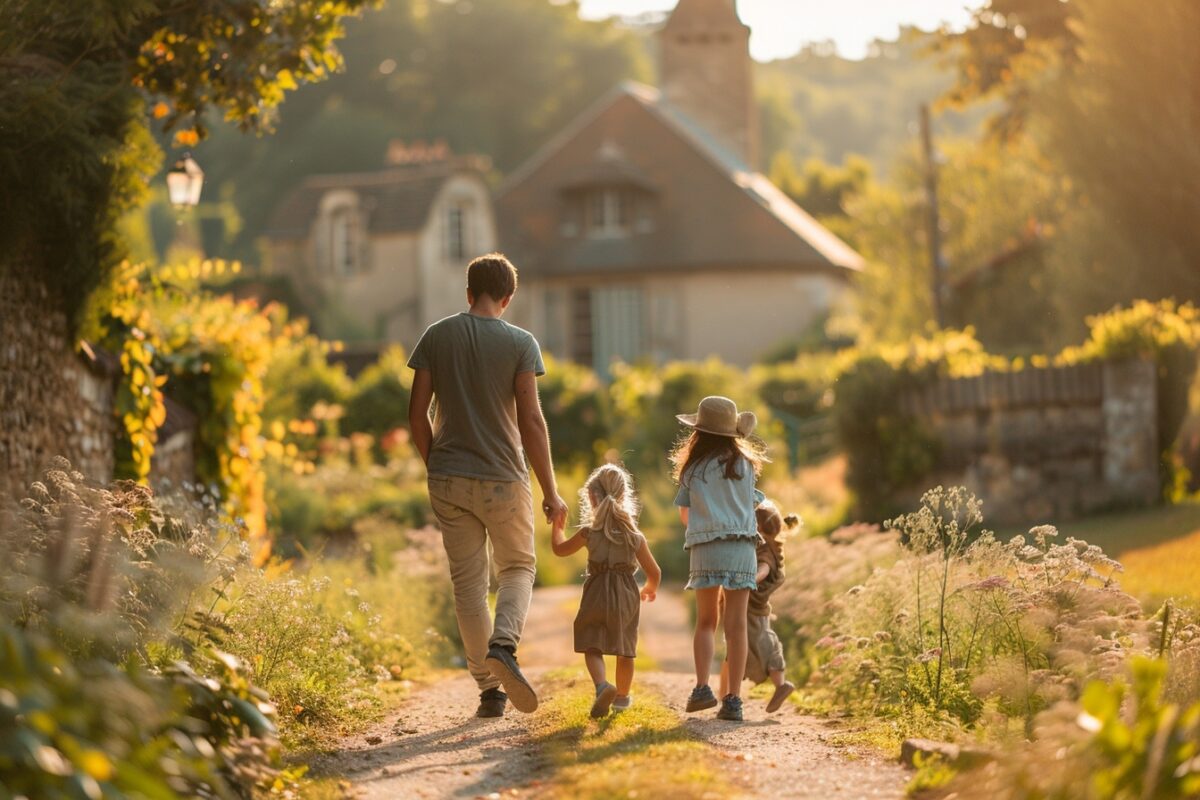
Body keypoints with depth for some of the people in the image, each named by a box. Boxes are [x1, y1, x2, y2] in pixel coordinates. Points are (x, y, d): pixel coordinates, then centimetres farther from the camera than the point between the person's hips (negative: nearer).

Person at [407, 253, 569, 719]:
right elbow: (531, 421, -10)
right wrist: (551, 492, -5)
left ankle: (488, 688, 9)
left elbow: (417, 413, 1)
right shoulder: (520, 343, -6)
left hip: (447, 481, 2)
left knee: (468, 583, 9)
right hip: (503, 479, -2)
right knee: (517, 570, 14)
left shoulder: (436, 337, 1)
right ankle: (503, 645, -14)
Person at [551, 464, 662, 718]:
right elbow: (654, 572, 8)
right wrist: (650, 589, 30)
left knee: (592, 647, -1)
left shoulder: (589, 533, -4)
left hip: (597, 593, -2)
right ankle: (622, 695, 29)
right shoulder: (635, 536, 2)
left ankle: (602, 686, -26)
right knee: (625, 649, 16)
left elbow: (559, 549, 13)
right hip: (627, 594, 2)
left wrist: (557, 527, 32)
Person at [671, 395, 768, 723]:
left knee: (705, 622, 11)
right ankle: (733, 699, -2)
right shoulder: (745, 464, 5)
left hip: (705, 548, 0)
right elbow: (751, 504, 13)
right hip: (742, 547, 0)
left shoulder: (693, 468, 4)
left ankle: (702, 688, -6)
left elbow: (685, 514, 10)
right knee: (736, 625, 0)